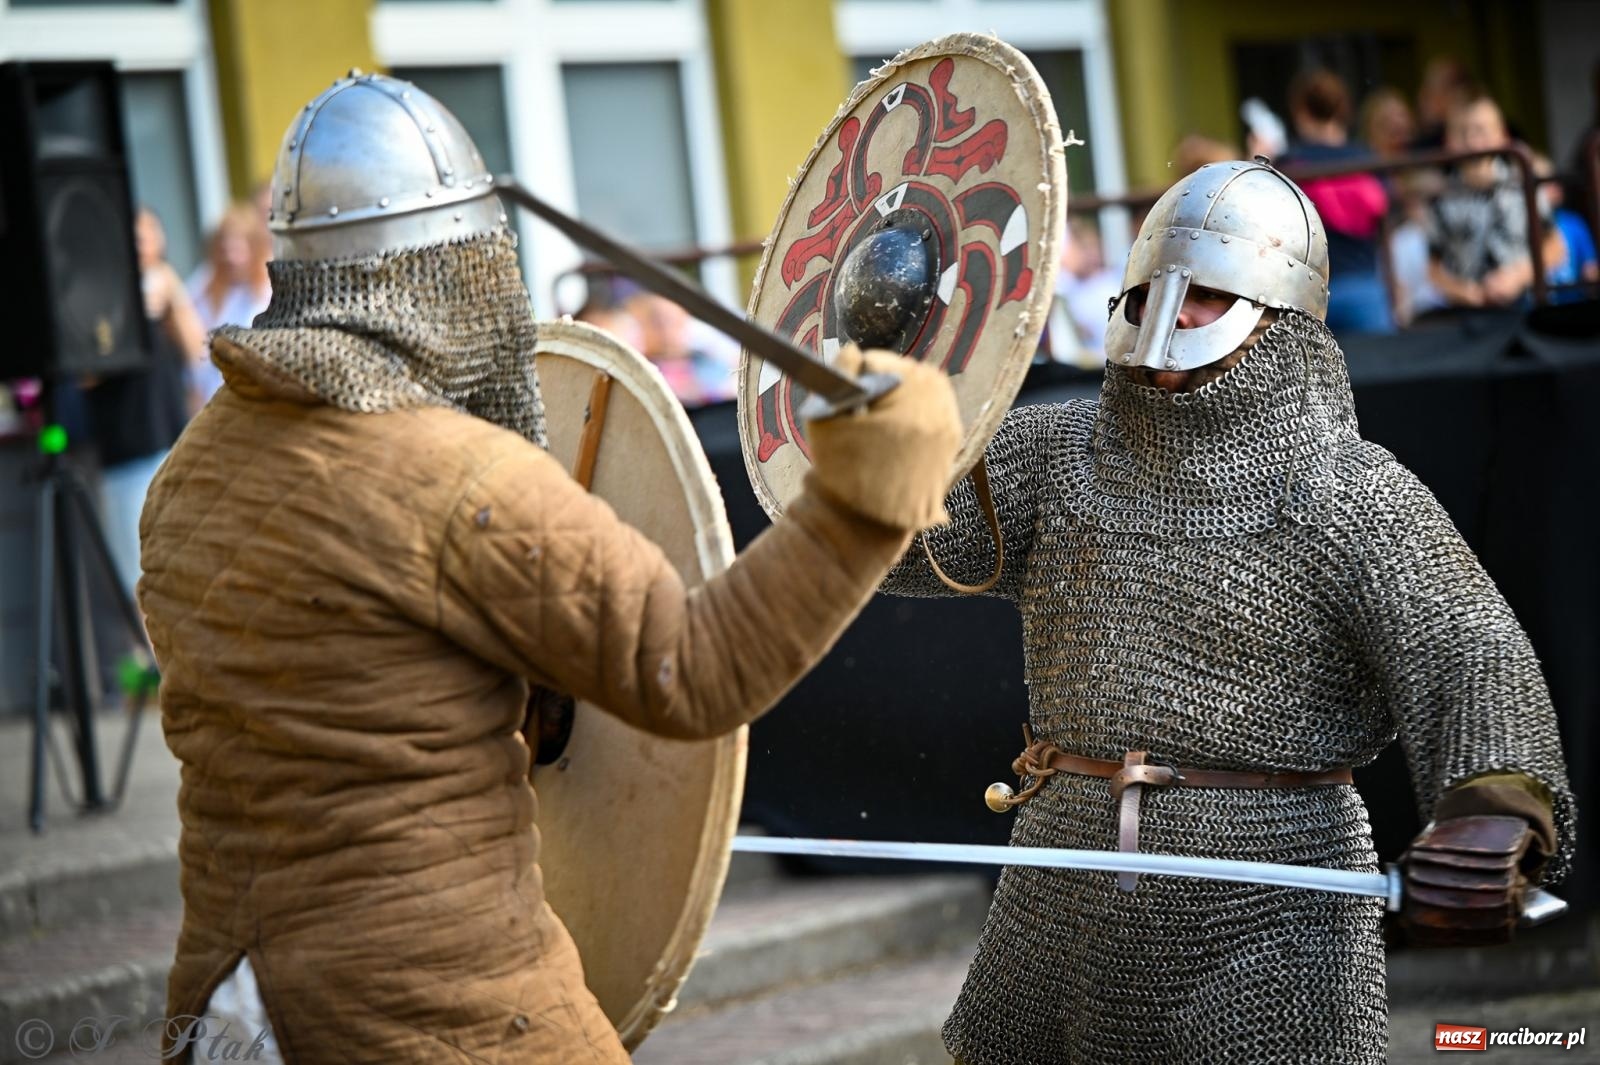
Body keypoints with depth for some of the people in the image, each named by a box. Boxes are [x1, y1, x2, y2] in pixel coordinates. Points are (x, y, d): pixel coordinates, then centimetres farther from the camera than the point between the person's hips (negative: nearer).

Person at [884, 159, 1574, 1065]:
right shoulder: (1059, 454, 7)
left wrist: (1489, 816, -39)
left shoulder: (1350, 493, -7)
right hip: (1068, 906, 5)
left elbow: (1470, 658, -19)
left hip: (1264, 917, -4)